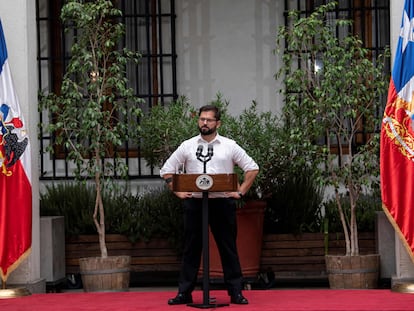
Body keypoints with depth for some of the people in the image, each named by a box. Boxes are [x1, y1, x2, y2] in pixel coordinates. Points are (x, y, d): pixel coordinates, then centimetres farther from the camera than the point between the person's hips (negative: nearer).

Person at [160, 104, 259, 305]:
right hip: (194, 202, 1)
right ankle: (184, 292, 11)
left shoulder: (230, 146, 5)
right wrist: (178, 192, 3)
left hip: (222, 202, -1)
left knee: (228, 248, 3)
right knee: (191, 248, 5)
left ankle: (235, 291, 8)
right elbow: (167, 170, 12)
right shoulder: (187, 146, 7)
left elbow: (252, 168, 7)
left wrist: (241, 192, -1)